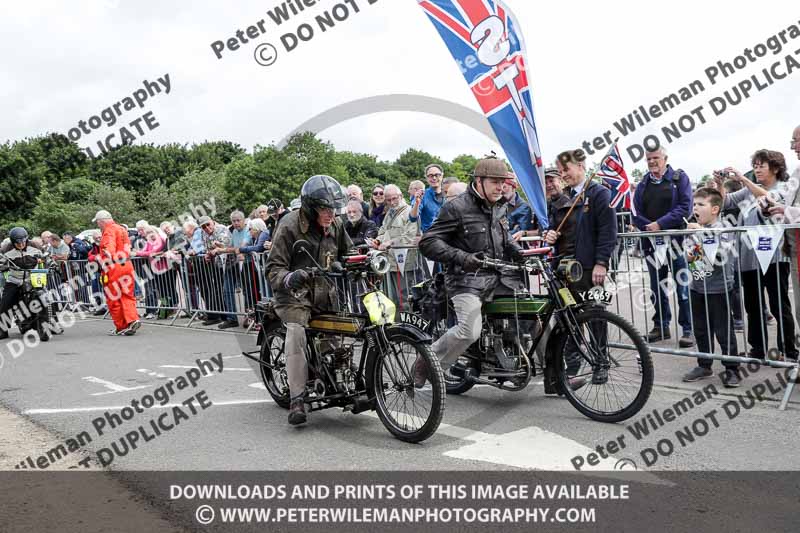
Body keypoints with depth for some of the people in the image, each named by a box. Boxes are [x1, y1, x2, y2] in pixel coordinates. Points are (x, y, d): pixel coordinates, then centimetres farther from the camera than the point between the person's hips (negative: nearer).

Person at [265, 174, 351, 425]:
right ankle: (297, 399, -29)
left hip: (325, 292, 6)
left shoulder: (335, 224, 6)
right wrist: (288, 278, -35)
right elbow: (274, 267, -13)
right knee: (296, 331, -30)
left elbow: (346, 252, 22)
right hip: (296, 293, -5)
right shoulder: (290, 226, -11)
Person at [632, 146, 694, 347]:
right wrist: (647, 227, -11)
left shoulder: (679, 178, 1)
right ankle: (661, 326, 22)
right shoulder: (643, 184, 14)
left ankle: (688, 329, 3)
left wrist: (660, 224, -17)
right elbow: (636, 212, 8)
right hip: (651, 242, 5)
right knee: (656, 286, 11)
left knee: (683, 286, -3)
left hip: (676, 239, -5)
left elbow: (685, 207, -10)